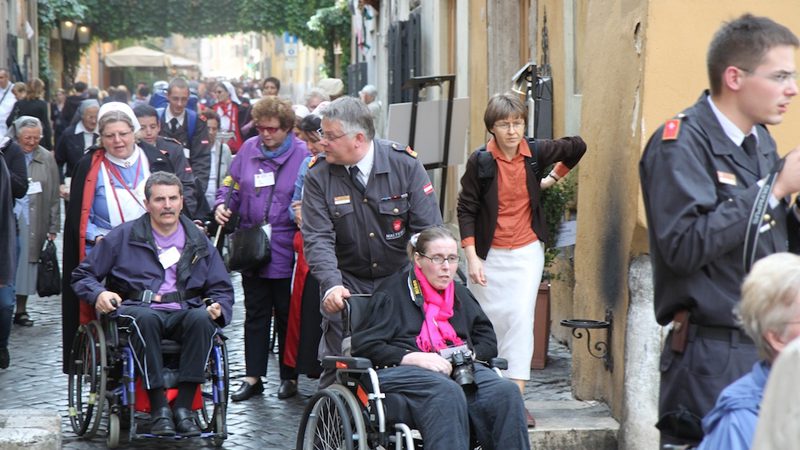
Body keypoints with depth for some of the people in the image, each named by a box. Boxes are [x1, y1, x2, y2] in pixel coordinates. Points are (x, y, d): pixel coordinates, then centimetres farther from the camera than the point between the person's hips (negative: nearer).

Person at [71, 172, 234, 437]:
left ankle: (184, 407, -31)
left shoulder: (198, 241, 19)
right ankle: (159, 409, -36)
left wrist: (218, 307, -2)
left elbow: (221, 288, 21)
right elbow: (82, 275, 14)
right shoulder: (123, 236, 12)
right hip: (137, 310, -2)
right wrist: (98, 293, -8)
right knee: (144, 318, -39)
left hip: (183, 313, 2)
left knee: (202, 319, -34)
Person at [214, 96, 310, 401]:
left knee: (287, 314, 7)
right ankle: (253, 376, 17)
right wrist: (222, 205, -4)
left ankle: (289, 377, 18)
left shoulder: (303, 155, -7)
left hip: (285, 252, -4)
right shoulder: (248, 150, 6)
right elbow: (231, 186, 15)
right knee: (255, 313, 11)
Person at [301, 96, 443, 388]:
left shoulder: (405, 164, -8)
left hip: (401, 278, 0)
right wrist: (331, 286, -30)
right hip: (347, 284, 0)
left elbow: (429, 229, -8)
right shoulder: (318, 176, -6)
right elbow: (318, 238, -13)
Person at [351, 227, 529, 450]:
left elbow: (488, 342, 26)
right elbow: (364, 345, 0)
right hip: (402, 370, -5)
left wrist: (469, 354, 1)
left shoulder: (460, 295, 27)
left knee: (506, 392, -27)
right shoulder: (393, 291, 9)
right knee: (448, 393, -39)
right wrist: (414, 358, -13)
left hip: (460, 370, 5)